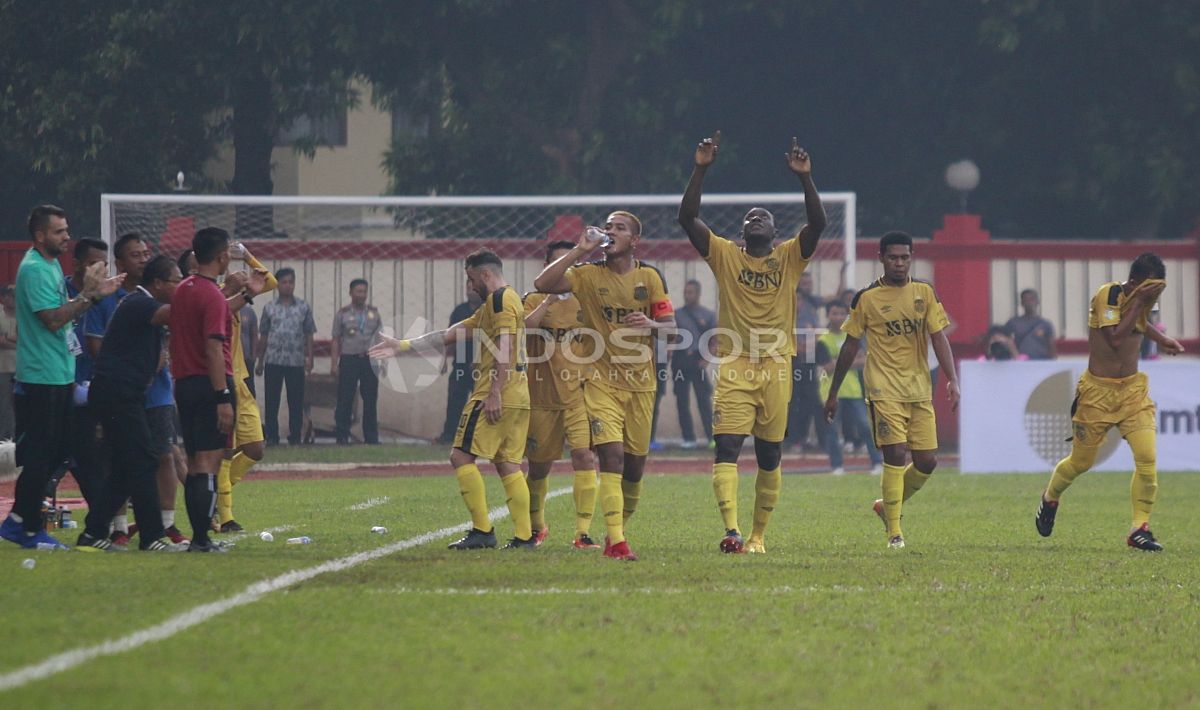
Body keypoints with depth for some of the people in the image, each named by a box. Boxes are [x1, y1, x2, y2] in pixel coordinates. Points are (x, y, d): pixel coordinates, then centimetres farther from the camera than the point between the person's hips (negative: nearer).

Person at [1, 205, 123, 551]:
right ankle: (30, 530, 2)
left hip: (58, 378, 10)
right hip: (40, 379, -10)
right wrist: (88, 294, -21)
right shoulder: (34, 269, -16)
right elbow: (53, 319, -23)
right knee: (38, 457, -4)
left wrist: (96, 293, 9)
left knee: (55, 454, 13)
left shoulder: (51, 265, 15)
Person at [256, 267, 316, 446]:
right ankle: (272, 436, 6)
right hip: (273, 361, 0)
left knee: (296, 401, 1)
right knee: (272, 401, 0)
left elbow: (309, 335, 8)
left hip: (296, 362, 0)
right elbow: (263, 336, 10)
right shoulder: (269, 308, 8)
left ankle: (295, 436, 8)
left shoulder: (304, 308, 6)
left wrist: (309, 357, -1)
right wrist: (260, 361, 8)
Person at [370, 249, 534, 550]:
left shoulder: (500, 299, -7)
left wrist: (495, 394, -24)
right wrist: (401, 346, 25)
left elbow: (504, 348, -18)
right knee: (507, 464, 9)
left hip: (497, 396, -10)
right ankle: (524, 536, 3)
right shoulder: (491, 306, 25)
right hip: (518, 398, 10)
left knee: (461, 455, -6)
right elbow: (449, 335, 26)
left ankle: (482, 530, -9)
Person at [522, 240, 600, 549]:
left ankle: (584, 532, -17)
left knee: (583, 454, -19)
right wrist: (548, 302, -24)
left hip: (578, 394, 0)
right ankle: (536, 526, 35)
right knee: (539, 465, 10)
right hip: (542, 396, 0)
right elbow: (524, 328, -17)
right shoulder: (535, 301, 3)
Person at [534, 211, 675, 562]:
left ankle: (618, 530, 28)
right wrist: (580, 250, -15)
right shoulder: (589, 275, 0)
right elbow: (542, 284, -14)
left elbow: (670, 327, 3)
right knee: (612, 456, -17)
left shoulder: (649, 277, 4)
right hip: (602, 381, -2)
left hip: (641, 383, 2)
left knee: (635, 464, 7)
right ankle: (616, 541, -22)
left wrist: (650, 324, -20)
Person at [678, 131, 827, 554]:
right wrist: (701, 169, -10)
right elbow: (688, 217, -2)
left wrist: (805, 177, -15)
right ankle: (731, 531, -24)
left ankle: (758, 535, 17)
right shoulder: (725, 256, 7)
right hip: (735, 368, -1)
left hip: (776, 368, 1)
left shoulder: (789, 258, 9)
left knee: (769, 457, 6)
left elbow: (817, 222, -5)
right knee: (727, 448, -15)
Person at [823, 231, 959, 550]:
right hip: (884, 389, -4)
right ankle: (894, 532, -9)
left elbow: (938, 337, 3)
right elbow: (850, 346, 6)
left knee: (927, 461, 2)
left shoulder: (925, 293, 6)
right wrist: (833, 393, 9)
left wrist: (952, 380, -10)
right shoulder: (866, 298, 0)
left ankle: (887, 506, 27)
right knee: (895, 455, -15)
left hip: (920, 389, 4)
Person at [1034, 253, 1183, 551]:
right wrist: (1139, 303, -25)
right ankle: (1050, 499, 40)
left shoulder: (1143, 300, 5)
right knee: (1081, 461, 9)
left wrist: (1161, 339, 19)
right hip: (1098, 391, -5)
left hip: (1133, 388, 5)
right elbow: (1115, 338, -27)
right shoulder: (1108, 295, -16)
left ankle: (1140, 529, -7)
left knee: (1147, 457, -15)